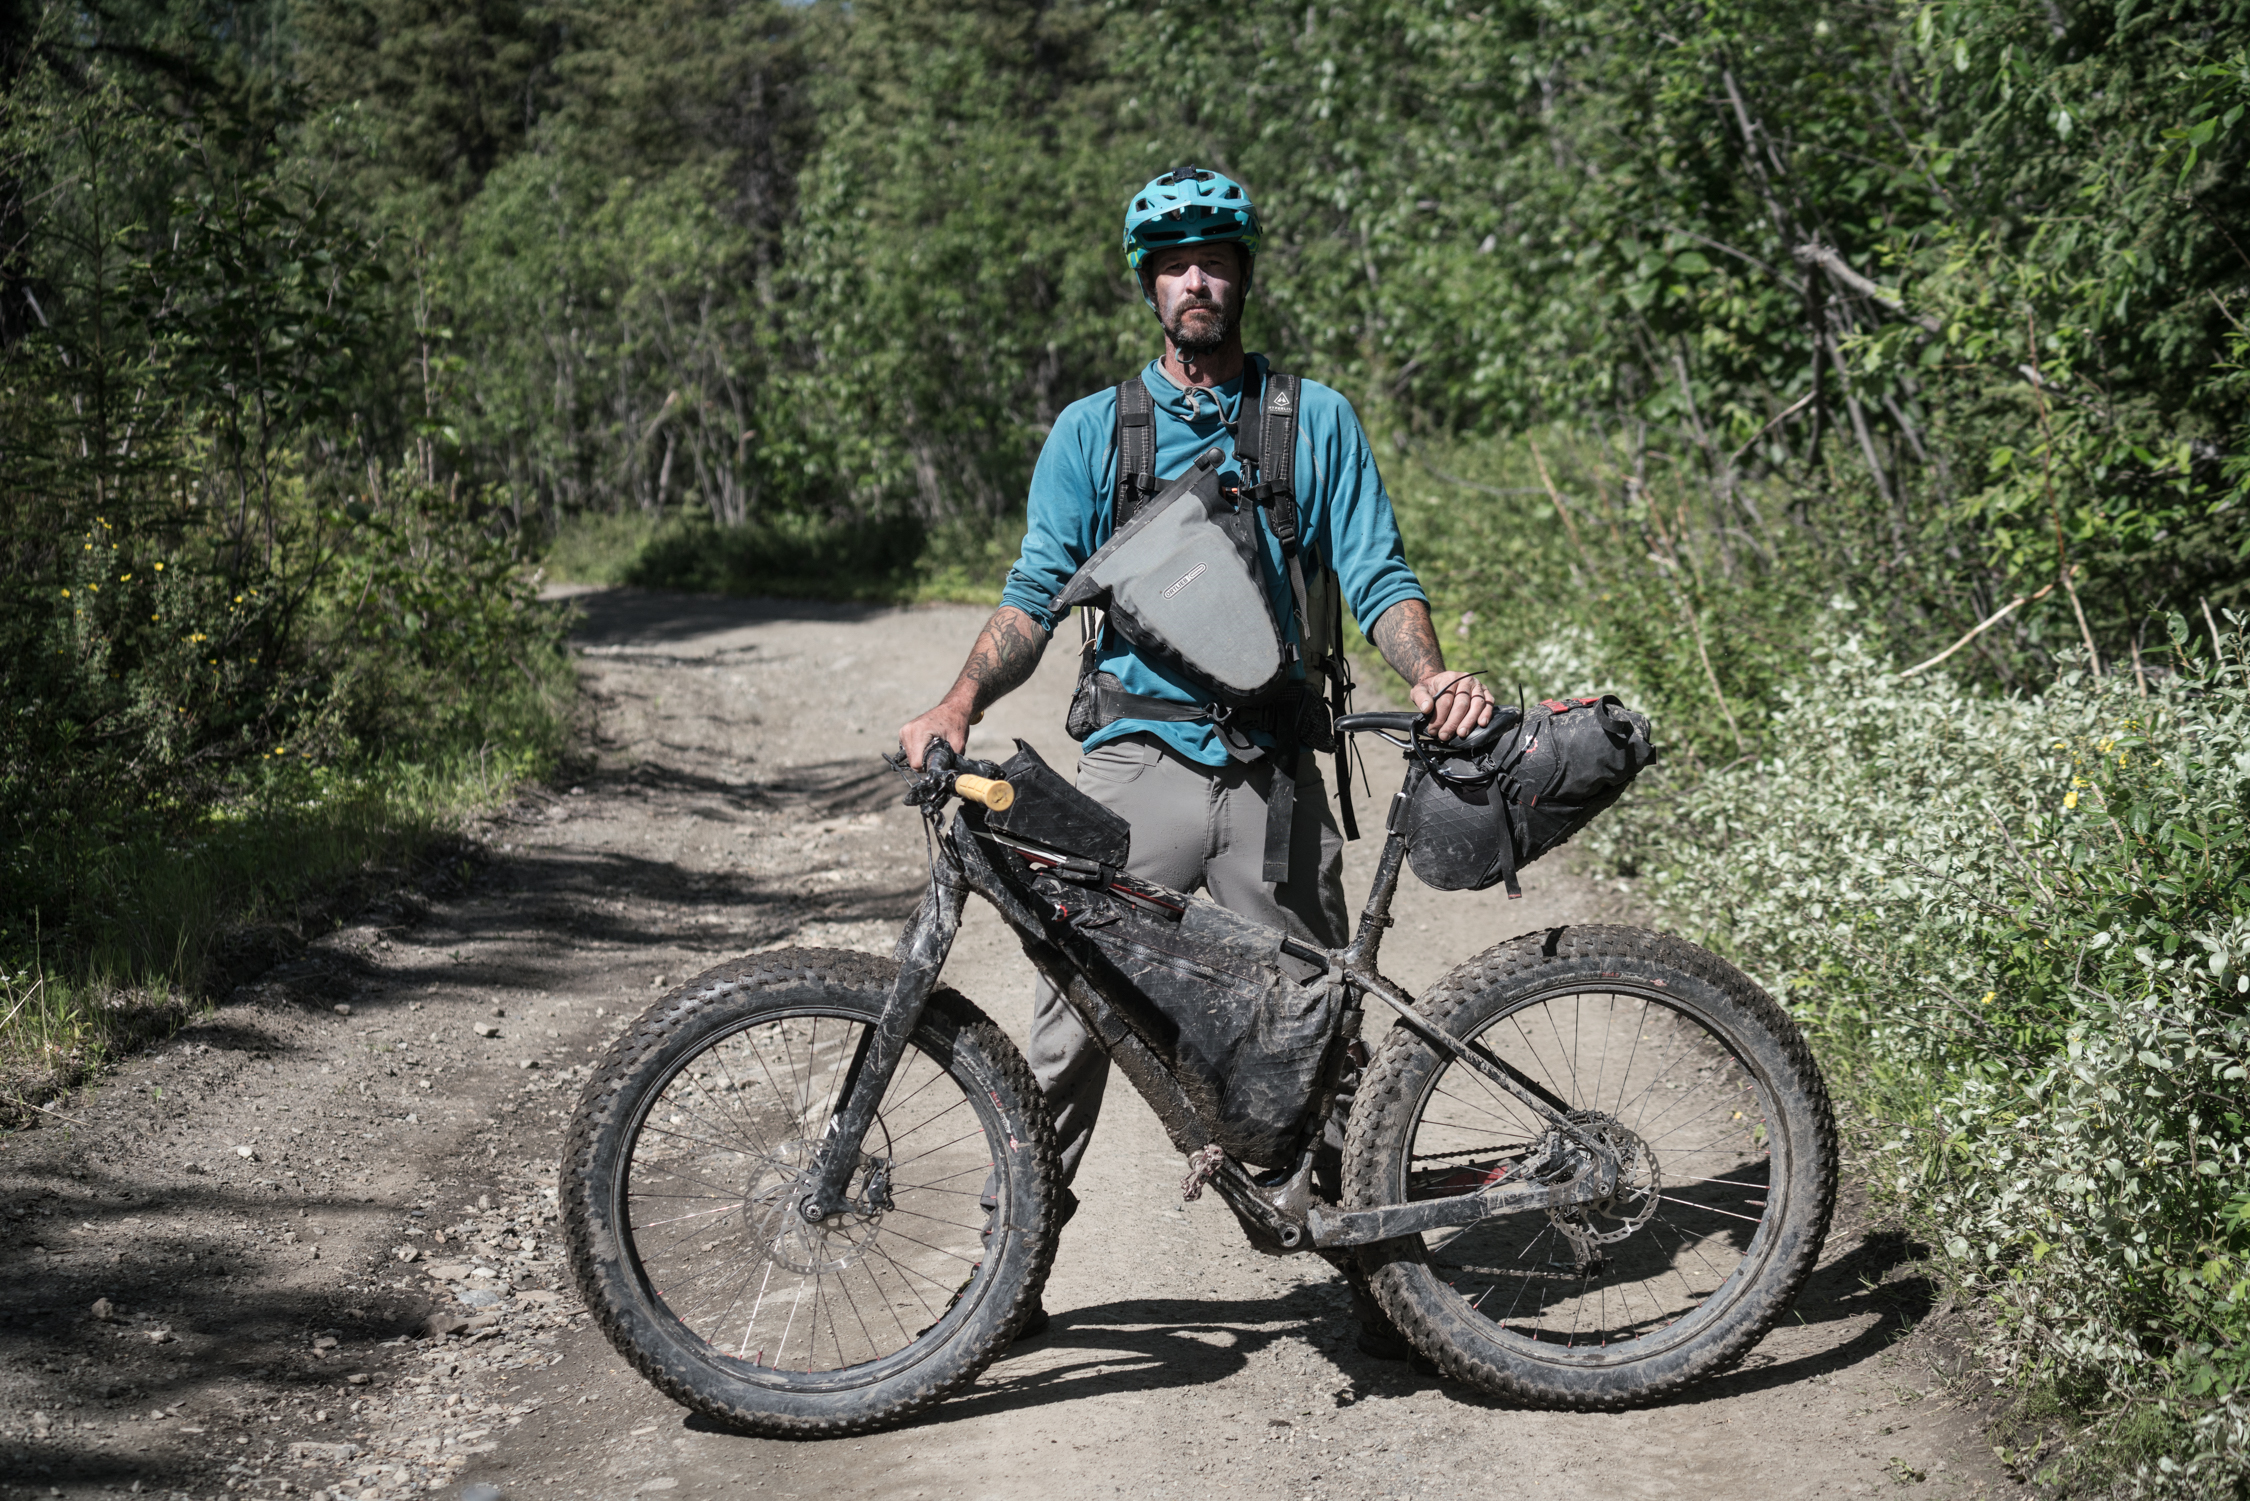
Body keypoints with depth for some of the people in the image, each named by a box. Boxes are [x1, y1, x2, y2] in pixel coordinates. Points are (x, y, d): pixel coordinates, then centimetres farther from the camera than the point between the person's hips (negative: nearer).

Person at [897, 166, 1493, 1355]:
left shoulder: (1316, 420, 10)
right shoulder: (1091, 431, 10)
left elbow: (1377, 578, 5)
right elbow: (1038, 593, 4)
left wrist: (1431, 676, -15)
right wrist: (961, 699, -14)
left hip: (1271, 773, 0)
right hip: (1134, 764, 0)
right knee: (1071, 1025, -3)